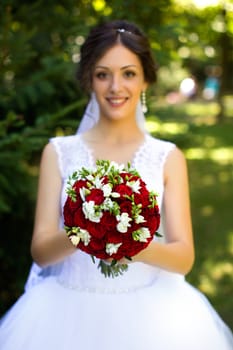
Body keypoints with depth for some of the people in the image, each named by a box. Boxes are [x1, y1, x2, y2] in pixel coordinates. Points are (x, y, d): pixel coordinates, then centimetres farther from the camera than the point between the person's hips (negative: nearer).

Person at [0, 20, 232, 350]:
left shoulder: (168, 158, 0)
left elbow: (184, 256, -5)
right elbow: (40, 251, -5)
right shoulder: (59, 152, 0)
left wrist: (141, 248, -25)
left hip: (148, 311, 0)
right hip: (69, 311, 0)